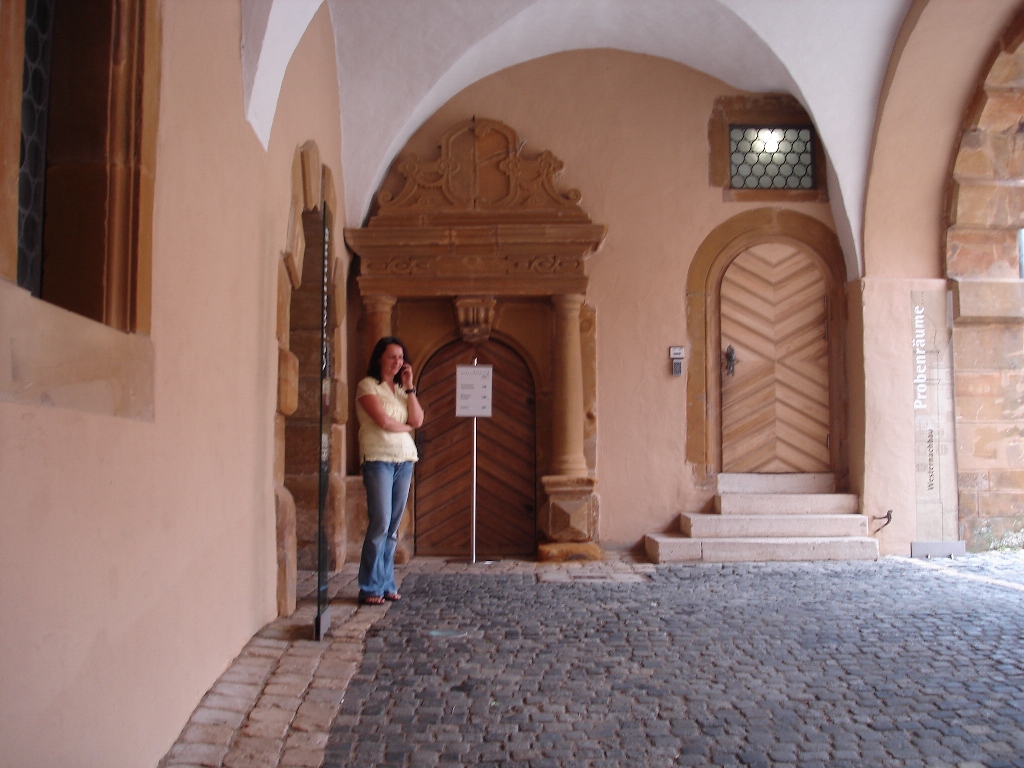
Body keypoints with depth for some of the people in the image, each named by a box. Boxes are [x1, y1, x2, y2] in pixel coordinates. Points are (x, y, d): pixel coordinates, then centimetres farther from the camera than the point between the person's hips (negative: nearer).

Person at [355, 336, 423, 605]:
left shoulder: (401, 388, 18)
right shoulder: (368, 385, -1)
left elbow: (418, 420, 4)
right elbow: (383, 421, -13)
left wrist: (409, 387, 2)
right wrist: (406, 426, 4)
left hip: (405, 460, 6)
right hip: (378, 459, -6)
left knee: (393, 527, 7)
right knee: (380, 524, -11)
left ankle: (387, 583, 14)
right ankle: (370, 588, -2)